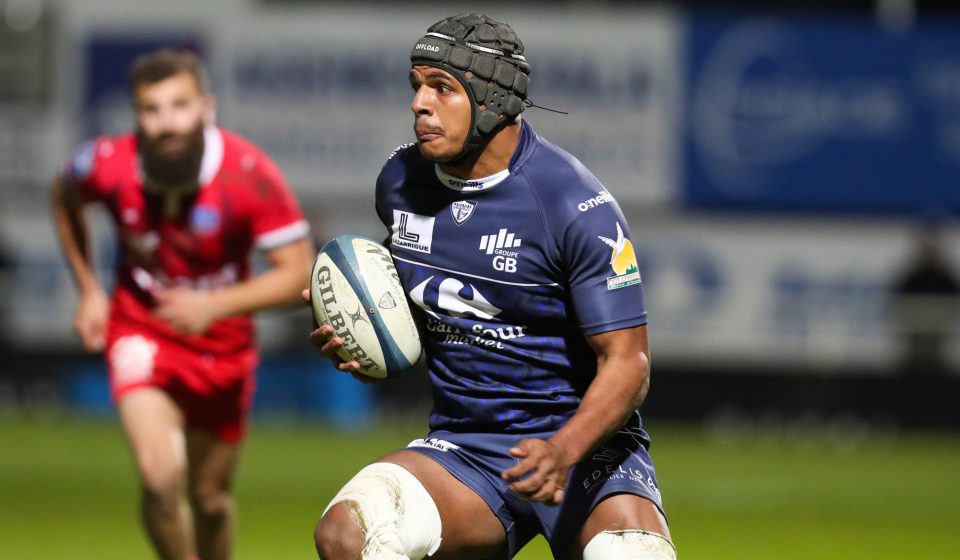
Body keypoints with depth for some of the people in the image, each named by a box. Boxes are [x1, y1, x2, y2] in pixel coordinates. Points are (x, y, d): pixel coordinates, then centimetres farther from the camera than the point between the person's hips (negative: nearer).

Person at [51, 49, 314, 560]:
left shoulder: (249, 174, -23)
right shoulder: (108, 165, -18)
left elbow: (297, 274, -22)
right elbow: (64, 197, 8)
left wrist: (215, 305, -35)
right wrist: (88, 290, 5)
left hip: (223, 344, 1)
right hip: (140, 328, 0)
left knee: (210, 499, 12)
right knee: (161, 477, -23)